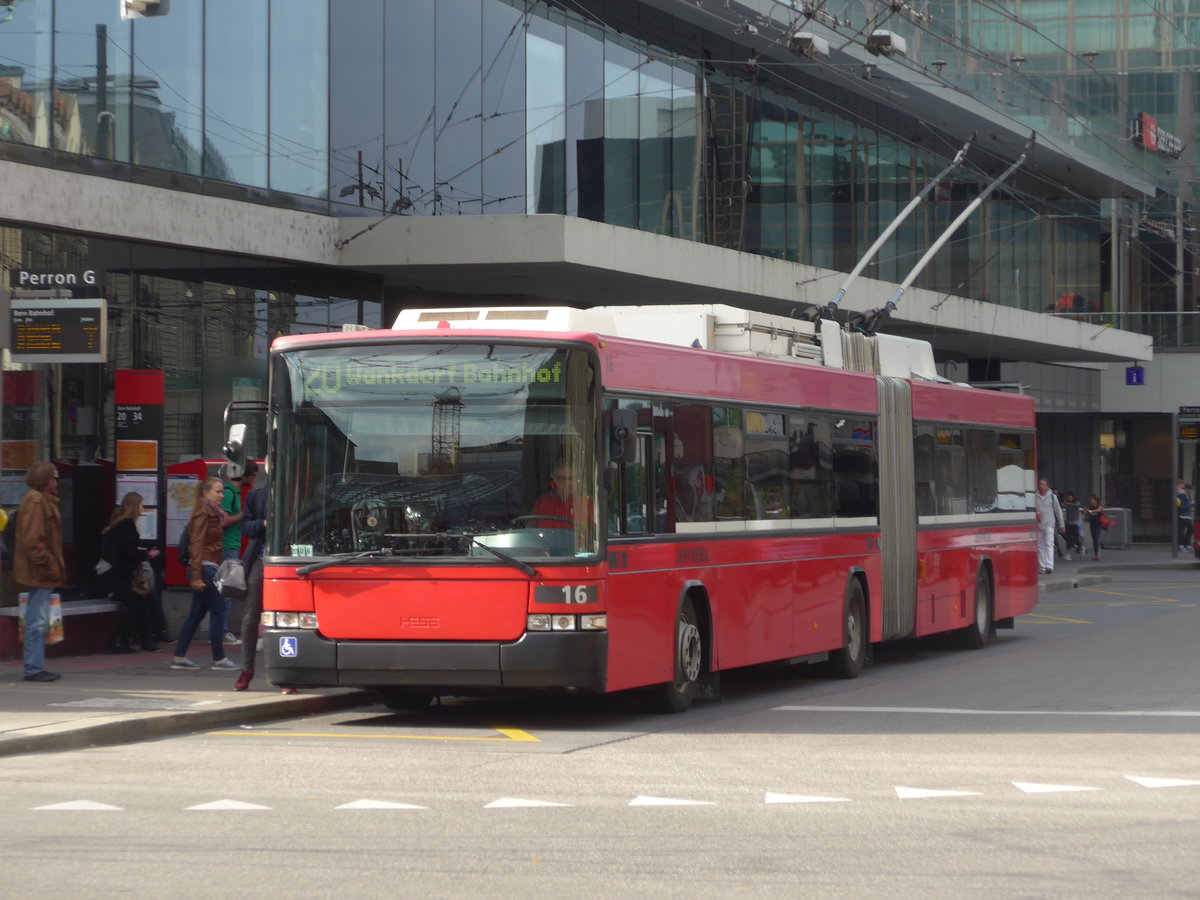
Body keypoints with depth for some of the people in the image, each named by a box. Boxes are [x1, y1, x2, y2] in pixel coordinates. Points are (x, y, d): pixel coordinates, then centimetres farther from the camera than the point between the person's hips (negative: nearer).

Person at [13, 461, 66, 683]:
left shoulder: (44, 500, 17)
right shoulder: (35, 501, -15)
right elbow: (32, 540, -21)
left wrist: (54, 566, 17)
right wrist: (49, 566, -20)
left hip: (41, 572, 11)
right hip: (40, 572, -11)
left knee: (37, 620, 13)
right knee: (37, 621, -8)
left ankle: (35, 668, 17)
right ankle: (33, 669, -6)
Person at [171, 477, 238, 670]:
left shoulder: (212, 513, 17)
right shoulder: (203, 513, -12)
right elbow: (197, 544, -17)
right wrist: (197, 576, -22)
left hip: (209, 567, 10)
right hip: (205, 568, -10)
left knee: (197, 613, 10)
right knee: (218, 611, -5)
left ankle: (179, 657, 12)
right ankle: (219, 658, 0)